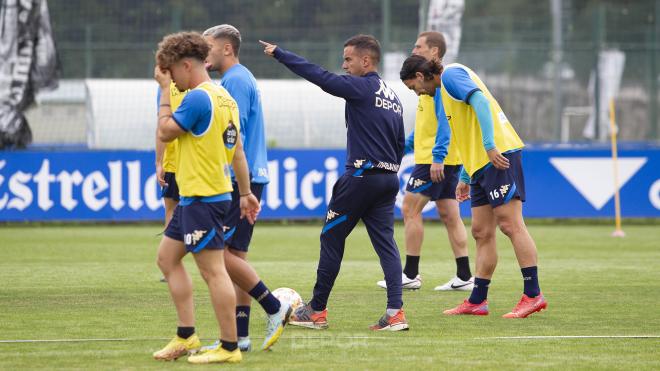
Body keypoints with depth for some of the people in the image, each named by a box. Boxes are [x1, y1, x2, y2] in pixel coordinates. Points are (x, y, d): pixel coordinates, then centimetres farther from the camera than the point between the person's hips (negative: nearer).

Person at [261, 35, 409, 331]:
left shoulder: (361, 88, -10)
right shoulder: (393, 97, 15)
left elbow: (319, 76, -14)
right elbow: (400, 143, 19)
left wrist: (279, 54, -8)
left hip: (361, 177, -7)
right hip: (388, 179, 7)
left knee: (331, 237, 5)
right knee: (385, 242, 3)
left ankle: (317, 310, 12)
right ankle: (395, 312, -10)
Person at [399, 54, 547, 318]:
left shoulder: (451, 74, -3)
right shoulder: (441, 93, 26)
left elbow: (481, 102, -19)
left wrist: (490, 145, -25)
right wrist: (465, 178, 30)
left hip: (499, 156, -10)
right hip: (481, 164, 10)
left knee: (510, 225, -12)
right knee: (482, 233, 9)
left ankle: (533, 295, -14)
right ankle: (477, 301, 11)